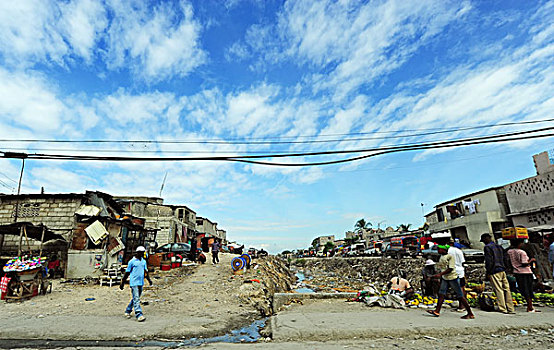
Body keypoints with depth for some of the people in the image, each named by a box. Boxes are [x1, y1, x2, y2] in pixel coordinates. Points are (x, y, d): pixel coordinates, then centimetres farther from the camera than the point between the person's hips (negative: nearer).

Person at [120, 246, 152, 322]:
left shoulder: (144, 261, 12)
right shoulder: (132, 261, -5)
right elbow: (127, 273, 0)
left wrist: (149, 279, 6)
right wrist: (122, 283, 2)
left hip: (141, 283, 6)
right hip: (134, 283, -6)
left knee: (135, 298, 16)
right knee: (136, 299, -9)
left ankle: (128, 311, 33)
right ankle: (139, 315, -12)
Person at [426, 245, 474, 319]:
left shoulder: (450, 256, -14)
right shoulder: (441, 257, 10)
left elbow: (450, 269, -19)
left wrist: (440, 274, -23)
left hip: (452, 278, -8)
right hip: (445, 278, 8)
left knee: (460, 296, -1)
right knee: (441, 293, 1)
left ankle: (470, 314, 10)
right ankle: (437, 311, 1)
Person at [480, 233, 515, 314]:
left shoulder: (487, 247, -10)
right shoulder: (499, 246, 15)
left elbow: (489, 261, -14)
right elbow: (503, 259, 17)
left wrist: (488, 272, -9)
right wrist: (504, 268, 20)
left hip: (494, 272, -8)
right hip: (503, 270, 8)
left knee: (498, 290, -3)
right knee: (506, 289, 10)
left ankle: (502, 308, 1)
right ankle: (510, 308, 15)